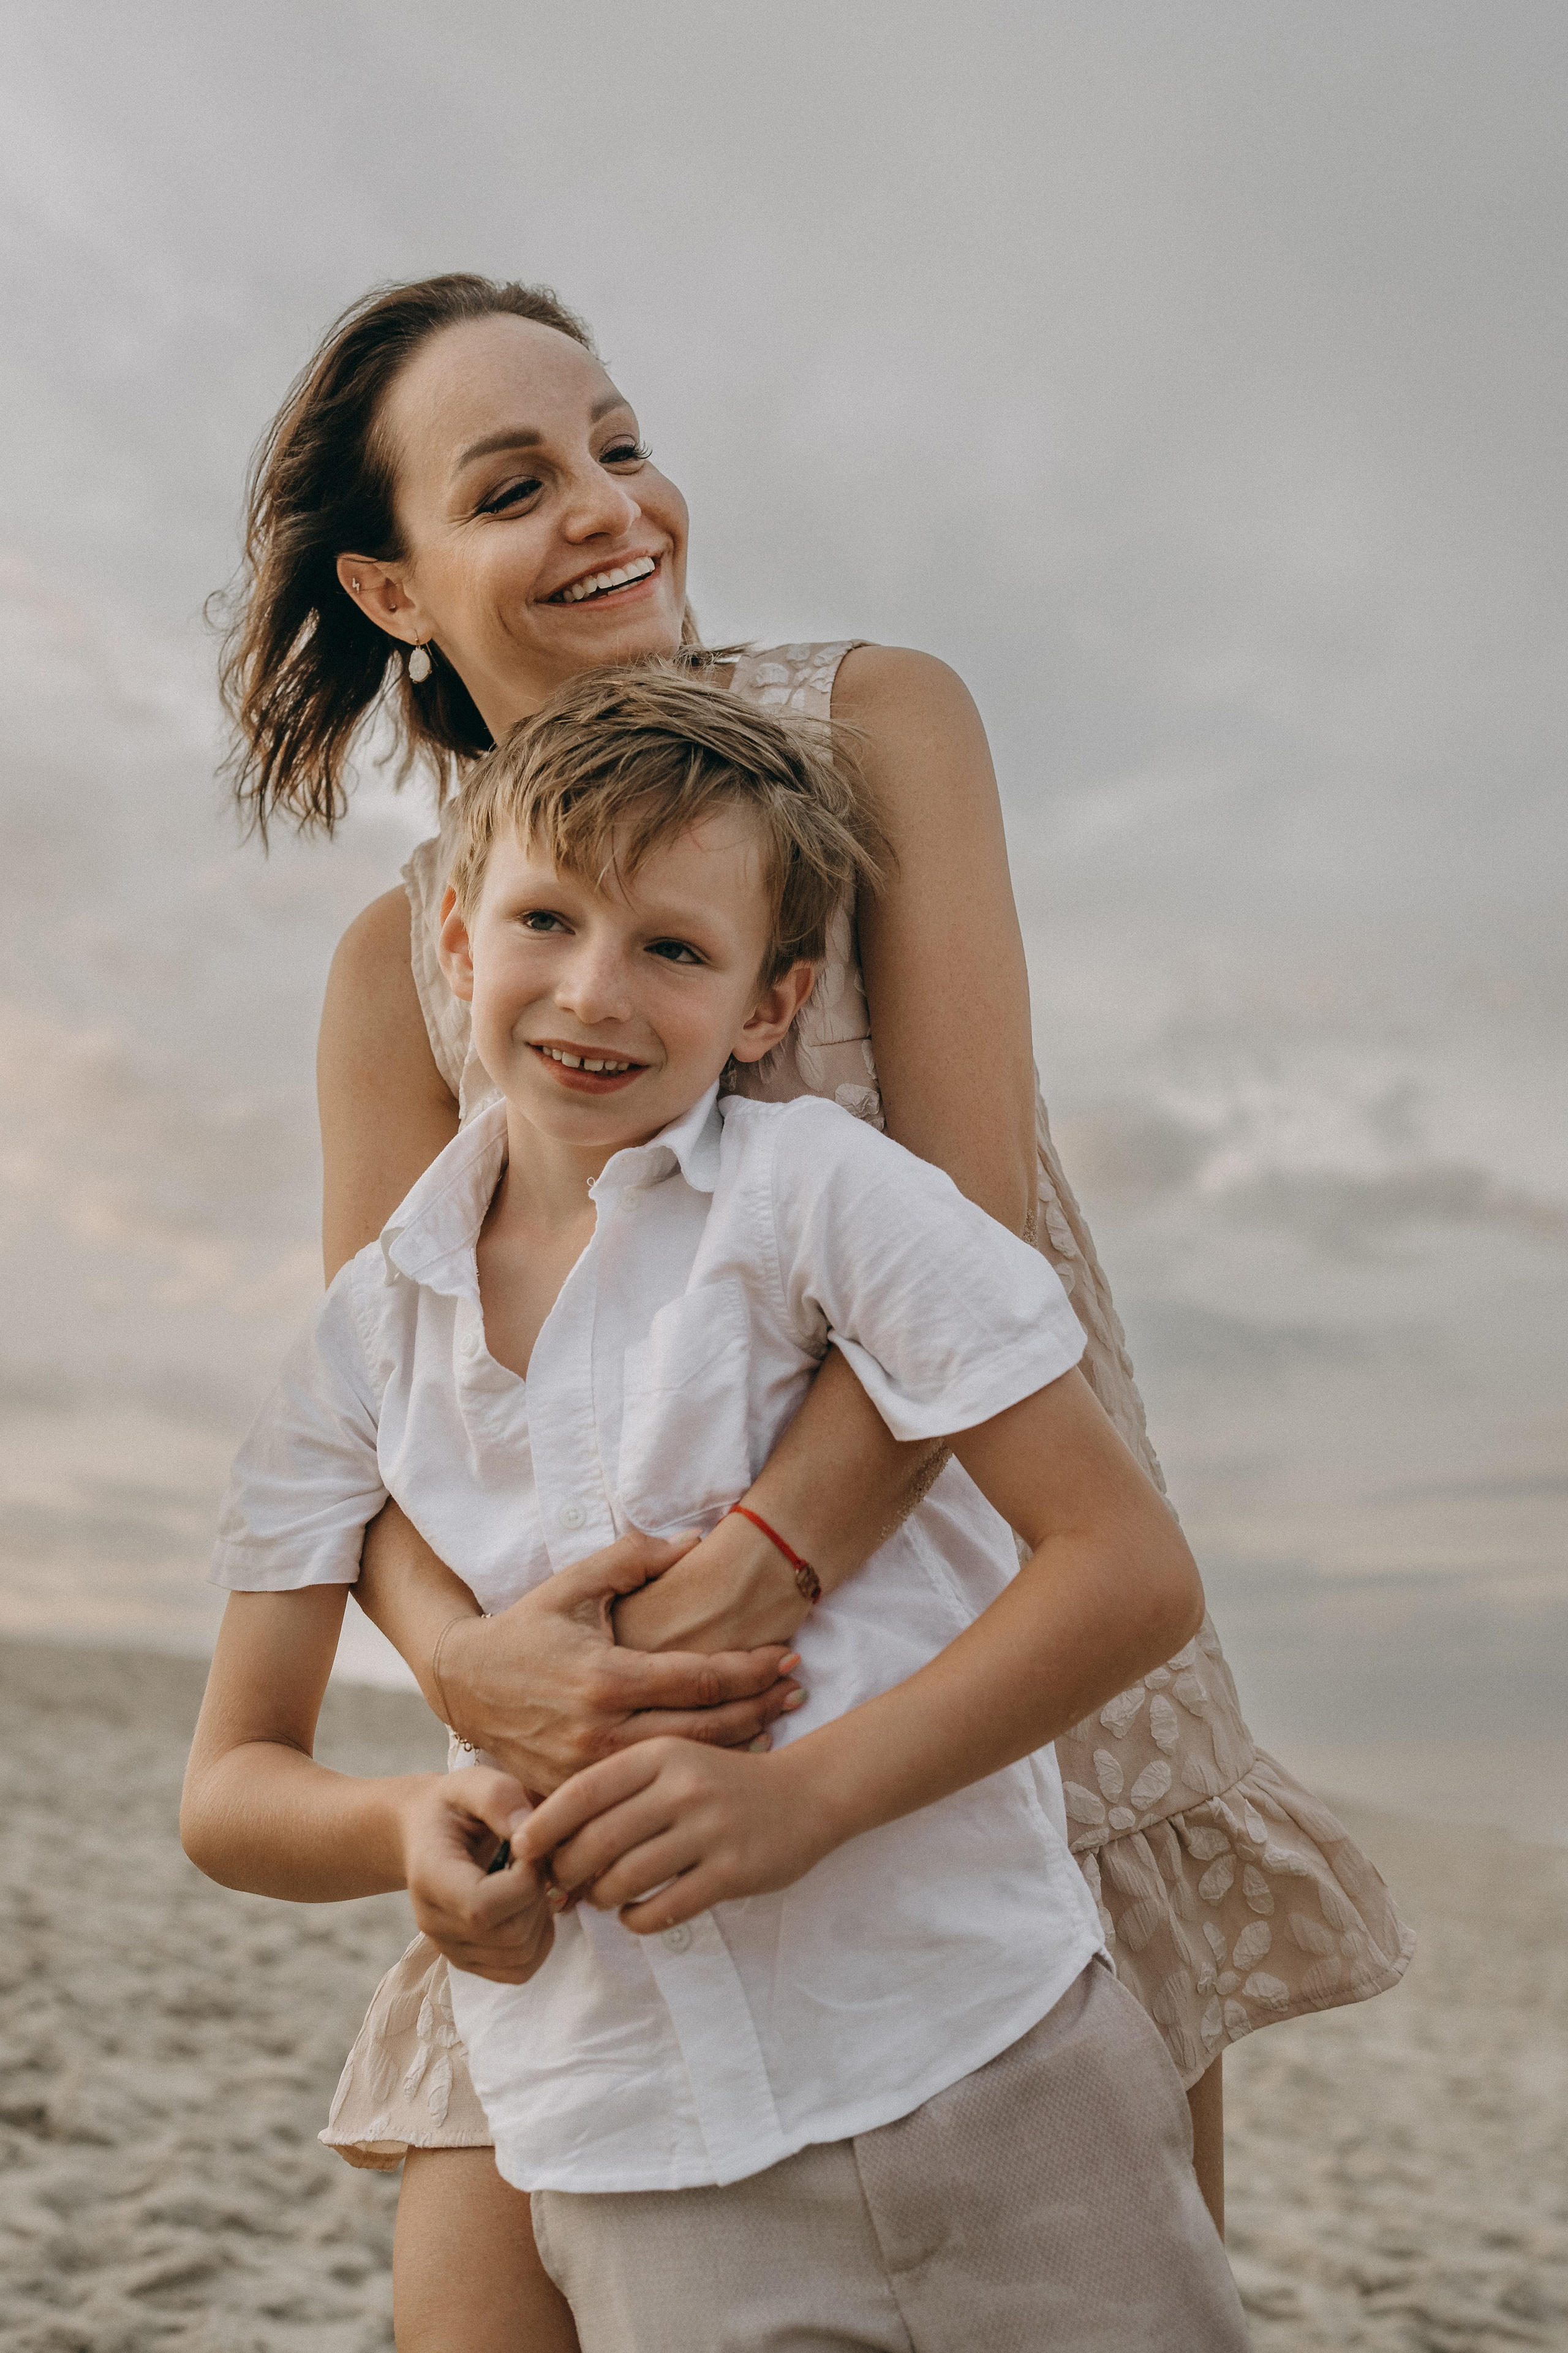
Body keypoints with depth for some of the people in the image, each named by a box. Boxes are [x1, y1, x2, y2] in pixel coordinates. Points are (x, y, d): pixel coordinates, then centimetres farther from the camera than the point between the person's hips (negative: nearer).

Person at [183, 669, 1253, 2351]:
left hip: (990, 2079, -2)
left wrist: (804, 1790, -21)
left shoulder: (817, 1189, -8)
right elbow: (229, 1785, 7)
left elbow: (1133, 1574, -11)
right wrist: (407, 1831, -15)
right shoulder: (369, 1338, 4)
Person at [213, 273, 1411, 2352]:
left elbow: (975, 1205, -13)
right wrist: (459, 1651, -26)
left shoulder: (876, 719, -1)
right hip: (628, 1714, 2)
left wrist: (762, 1558, -27)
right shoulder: (399, 963, 4)